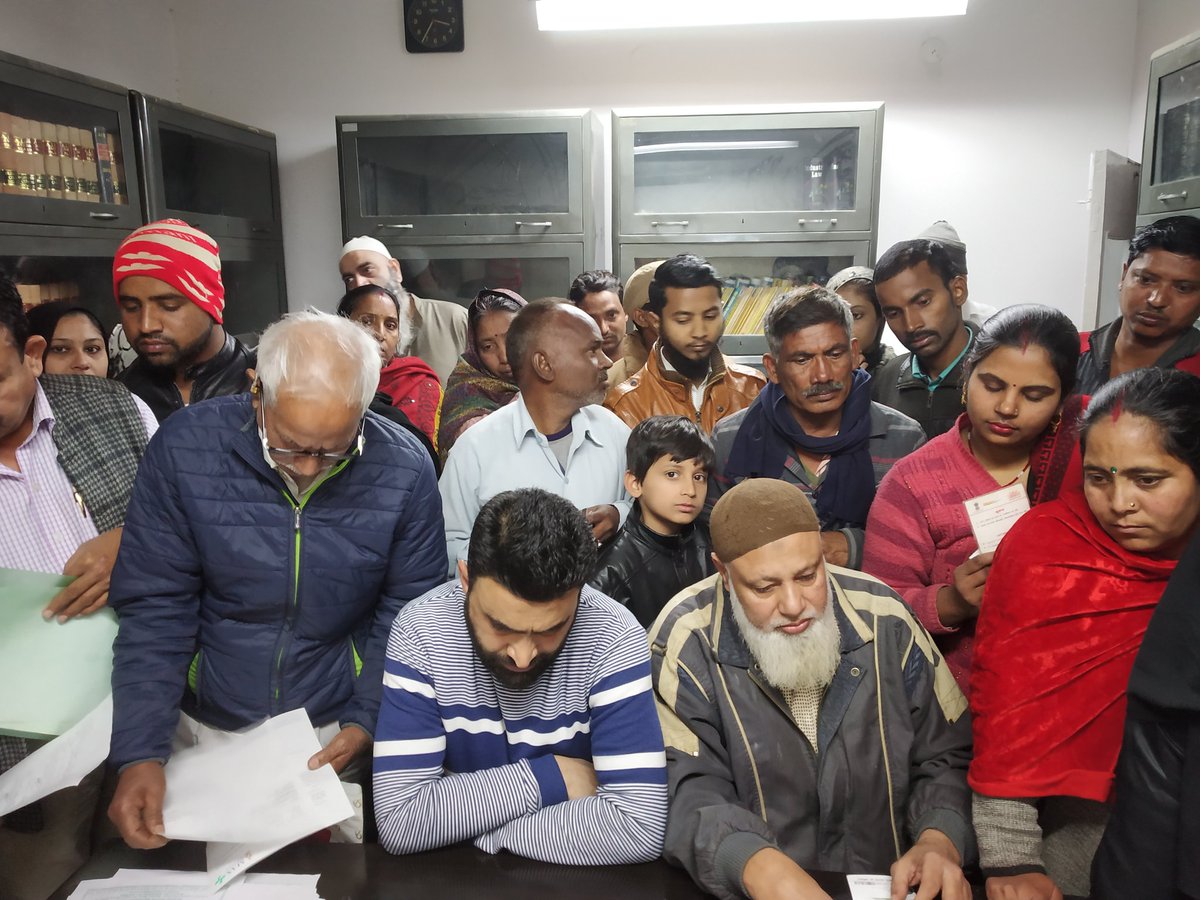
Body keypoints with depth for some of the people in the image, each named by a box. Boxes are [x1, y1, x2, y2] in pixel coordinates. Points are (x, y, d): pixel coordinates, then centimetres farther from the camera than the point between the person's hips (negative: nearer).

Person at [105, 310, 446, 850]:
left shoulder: (404, 470, -18)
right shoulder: (185, 446, -17)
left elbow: (407, 615, -7)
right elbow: (154, 609, -12)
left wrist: (367, 721, -13)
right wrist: (140, 754, -18)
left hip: (334, 728, 0)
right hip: (205, 723, 1)